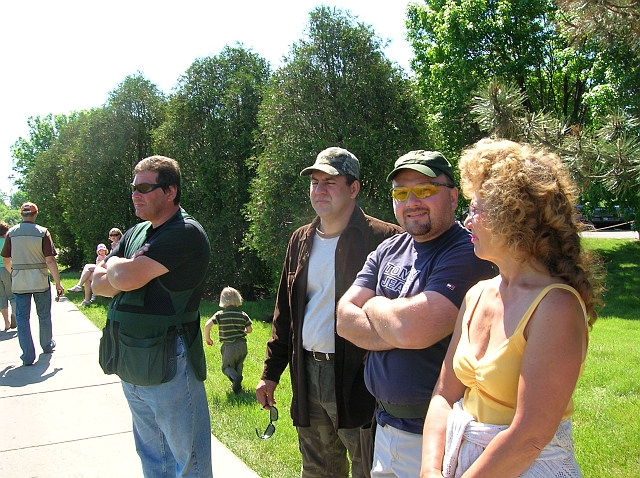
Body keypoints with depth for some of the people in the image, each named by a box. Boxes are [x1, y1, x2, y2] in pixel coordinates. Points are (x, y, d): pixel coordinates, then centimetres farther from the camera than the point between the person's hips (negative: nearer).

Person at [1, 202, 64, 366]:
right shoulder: (42, 232, -8)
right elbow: (50, 260, -13)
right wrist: (58, 283, -8)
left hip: (19, 283, 1)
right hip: (40, 281, -1)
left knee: (22, 317, 6)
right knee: (44, 315, 16)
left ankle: (28, 355, 3)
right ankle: (47, 345, 32)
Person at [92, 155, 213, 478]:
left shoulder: (186, 234, -16)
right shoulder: (136, 234, 12)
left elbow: (124, 278, -23)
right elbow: (97, 283, 7)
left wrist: (115, 265, 0)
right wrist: (124, 272, -13)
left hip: (167, 366, -8)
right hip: (130, 367, 8)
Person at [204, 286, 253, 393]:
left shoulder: (220, 314, -7)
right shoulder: (243, 315, 1)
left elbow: (207, 325, -14)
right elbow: (249, 330, 6)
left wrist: (207, 338, 1)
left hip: (229, 346, -3)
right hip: (242, 346, 3)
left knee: (226, 366, 11)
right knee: (238, 366, 23)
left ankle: (235, 376, -18)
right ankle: (237, 385, 17)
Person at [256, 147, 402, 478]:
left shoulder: (383, 238, -9)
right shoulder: (301, 240, 11)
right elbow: (284, 311, 15)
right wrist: (271, 371, 13)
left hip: (358, 378, -6)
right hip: (307, 375, 6)